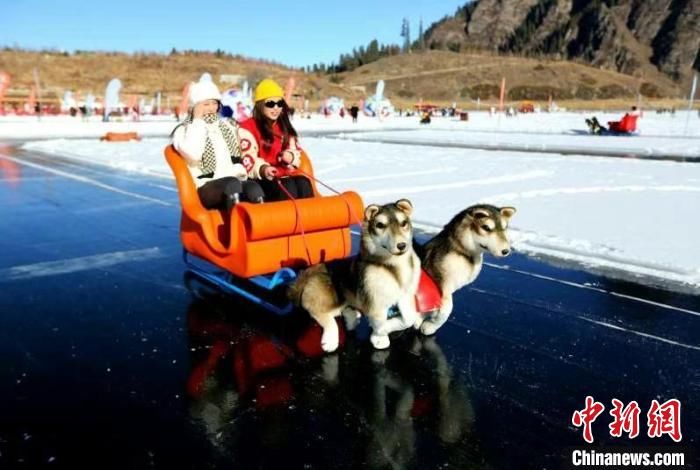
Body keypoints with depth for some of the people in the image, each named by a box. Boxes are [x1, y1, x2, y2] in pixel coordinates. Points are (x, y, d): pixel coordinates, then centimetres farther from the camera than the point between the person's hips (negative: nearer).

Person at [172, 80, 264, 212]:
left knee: (254, 189, -31)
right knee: (232, 184, -36)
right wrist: (198, 122, -5)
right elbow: (192, 155, -15)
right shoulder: (184, 130, 7)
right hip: (206, 188, -4)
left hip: (235, 182, 4)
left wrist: (240, 168, 3)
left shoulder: (228, 126, 23)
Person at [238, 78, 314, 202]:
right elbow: (248, 160, -9)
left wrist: (290, 156, -5)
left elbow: (297, 152, 21)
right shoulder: (248, 127, 2)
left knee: (304, 183, -27)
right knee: (287, 187, -34)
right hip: (261, 178, -5)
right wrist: (262, 169, -31)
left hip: (285, 174, 5)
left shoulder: (284, 127, 21)